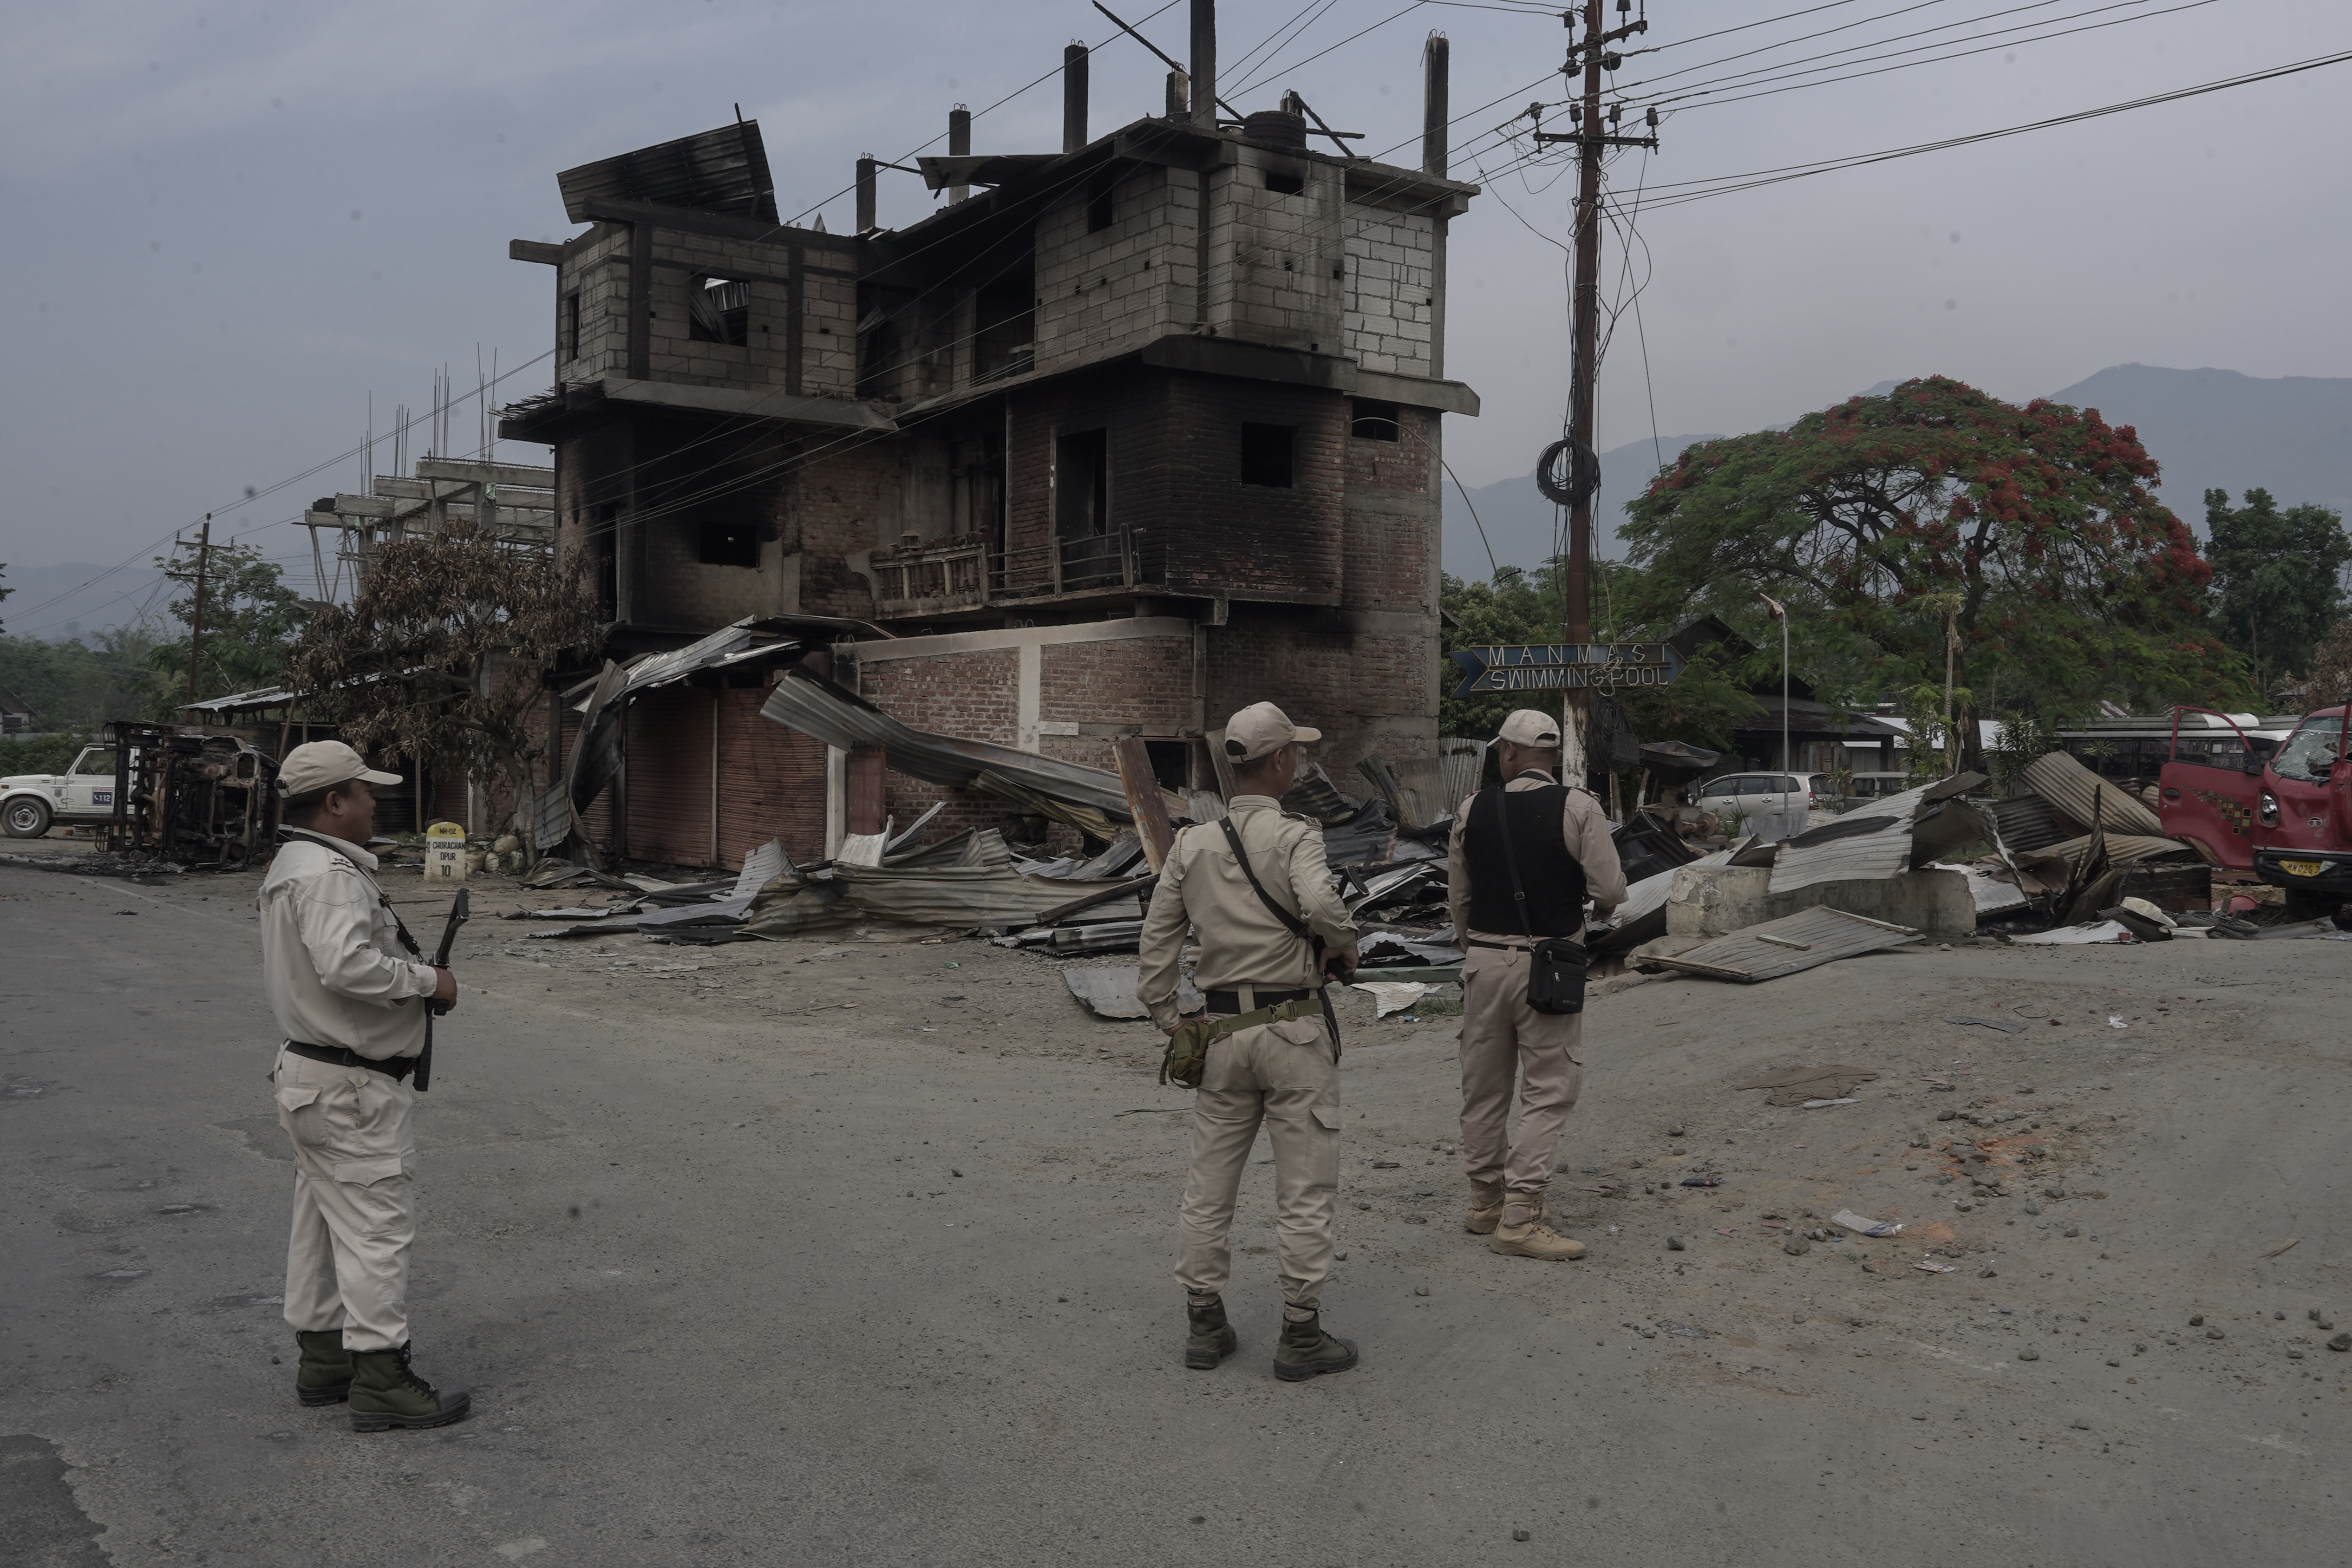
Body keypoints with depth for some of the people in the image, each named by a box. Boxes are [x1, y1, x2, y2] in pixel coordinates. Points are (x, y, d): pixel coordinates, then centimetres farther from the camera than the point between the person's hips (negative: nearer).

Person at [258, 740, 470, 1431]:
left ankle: (323, 1360, 29)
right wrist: (428, 980, -20)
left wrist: (410, 978, 6)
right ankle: (381, 1381, 0)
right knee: (376, 1227, -5)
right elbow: (347, 964, -34)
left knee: (324, 1221, 18)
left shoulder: (291, 867, 15)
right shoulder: (329, 873, -21)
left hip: (309, 1073, 11)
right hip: (351, 1088, -11)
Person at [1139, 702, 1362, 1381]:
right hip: (1293, 1031, -5)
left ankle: (1204, 1323, 22)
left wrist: (1166, 1015, 15)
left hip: (1220, 1031, 5)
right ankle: (1300, 1334, 11)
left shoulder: (1190, 843, 5)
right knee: (1305, 1190, 5)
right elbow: (1319, 903, -30)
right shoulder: (1293, 835, -11)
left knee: (1209, 1185, 13)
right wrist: (1345, 944, -10)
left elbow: (1158, 936, 7)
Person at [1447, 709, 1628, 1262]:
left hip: (1484, 960, 4)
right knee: (1549, 1089, 2)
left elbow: (1460, 898, 10)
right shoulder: (1578, 808, -9)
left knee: (1484, 1086, 15)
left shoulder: (1473, 810, 2)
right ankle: (1519, 1216, -2)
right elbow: (1611, 890, -11)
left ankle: (1485, 1200, 27)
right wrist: (1600, 907, 13)